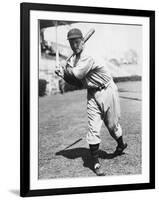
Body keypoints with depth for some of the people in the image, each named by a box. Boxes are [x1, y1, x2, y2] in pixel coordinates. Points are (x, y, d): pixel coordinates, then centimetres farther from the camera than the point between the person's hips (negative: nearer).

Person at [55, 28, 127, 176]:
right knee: (93, 128, -4)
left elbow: (77, 74, -26)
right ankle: (95, 163, 2)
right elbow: (78, 82, 11)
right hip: (92, 94, 6)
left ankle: (121, 145, 41)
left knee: (112, 125, 9)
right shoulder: (74, 60, 6)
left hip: (107, 91, -6)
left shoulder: (89, 56, -21)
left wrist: (66, 68, -7)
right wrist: (64, 75, -3)